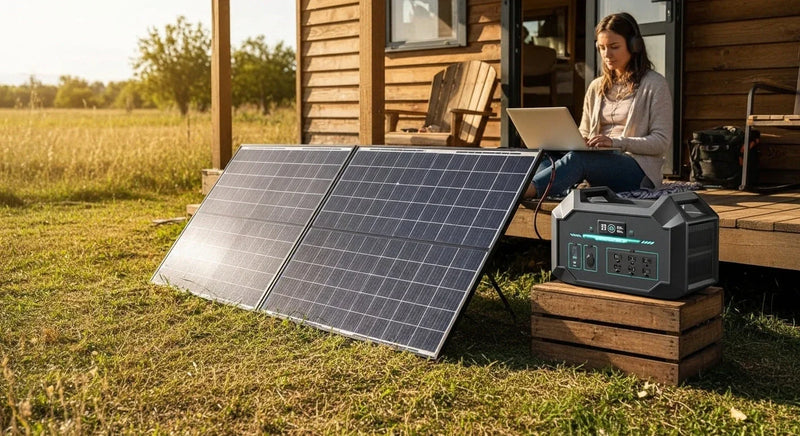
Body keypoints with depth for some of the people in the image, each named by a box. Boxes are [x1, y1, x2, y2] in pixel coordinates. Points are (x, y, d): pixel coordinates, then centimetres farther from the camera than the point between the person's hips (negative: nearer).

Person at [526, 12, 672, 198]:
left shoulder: (654, 84, 3)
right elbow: (584, 134, 22)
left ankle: (527, 190, -55)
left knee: (578, 159, -37)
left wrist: (616, 142, -20)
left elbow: (662, 141, -5)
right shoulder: (596, 87, 21)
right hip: (600, 163, 6)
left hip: (638, 170, -6)